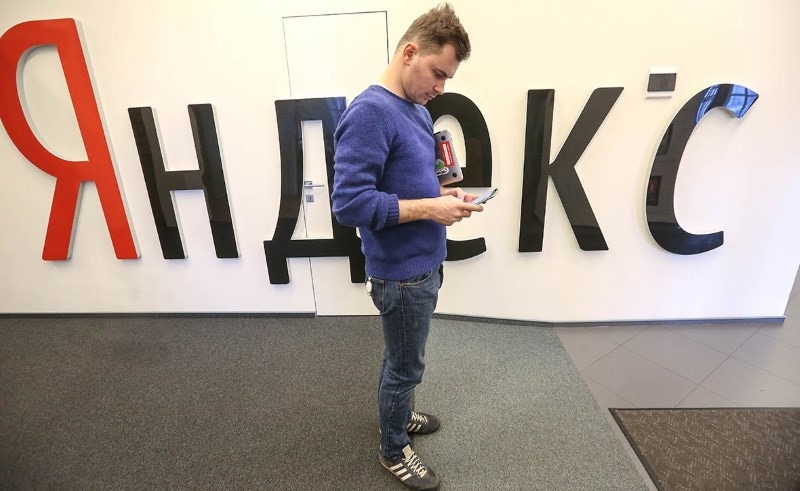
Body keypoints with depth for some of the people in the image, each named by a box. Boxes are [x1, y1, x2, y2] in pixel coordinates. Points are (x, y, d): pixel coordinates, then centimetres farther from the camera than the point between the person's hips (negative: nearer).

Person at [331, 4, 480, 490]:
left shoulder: (418, 111, 8)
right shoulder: (370, 112, -20)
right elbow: (350, 203, -27)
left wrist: (442, 193, -1)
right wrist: (429, 208, -22)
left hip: (425, 265, 9)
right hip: (402, 274, -8)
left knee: (403, 360, 26)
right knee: (406, 367, 11)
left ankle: (399, 415, 51)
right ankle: (394, 449, 37)